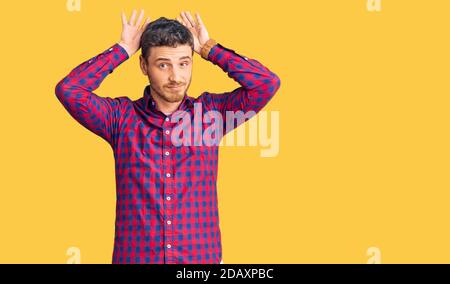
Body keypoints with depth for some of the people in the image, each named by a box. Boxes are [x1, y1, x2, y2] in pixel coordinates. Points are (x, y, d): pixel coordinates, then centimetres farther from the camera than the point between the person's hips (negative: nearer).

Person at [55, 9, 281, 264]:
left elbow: (267, 83, -8)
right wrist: (122, 50, -5)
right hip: (135, 256, -1)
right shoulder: (121, 116, -1)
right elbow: (68, 91, -13)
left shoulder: (211, 112, 1)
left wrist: (209, 48, -3)